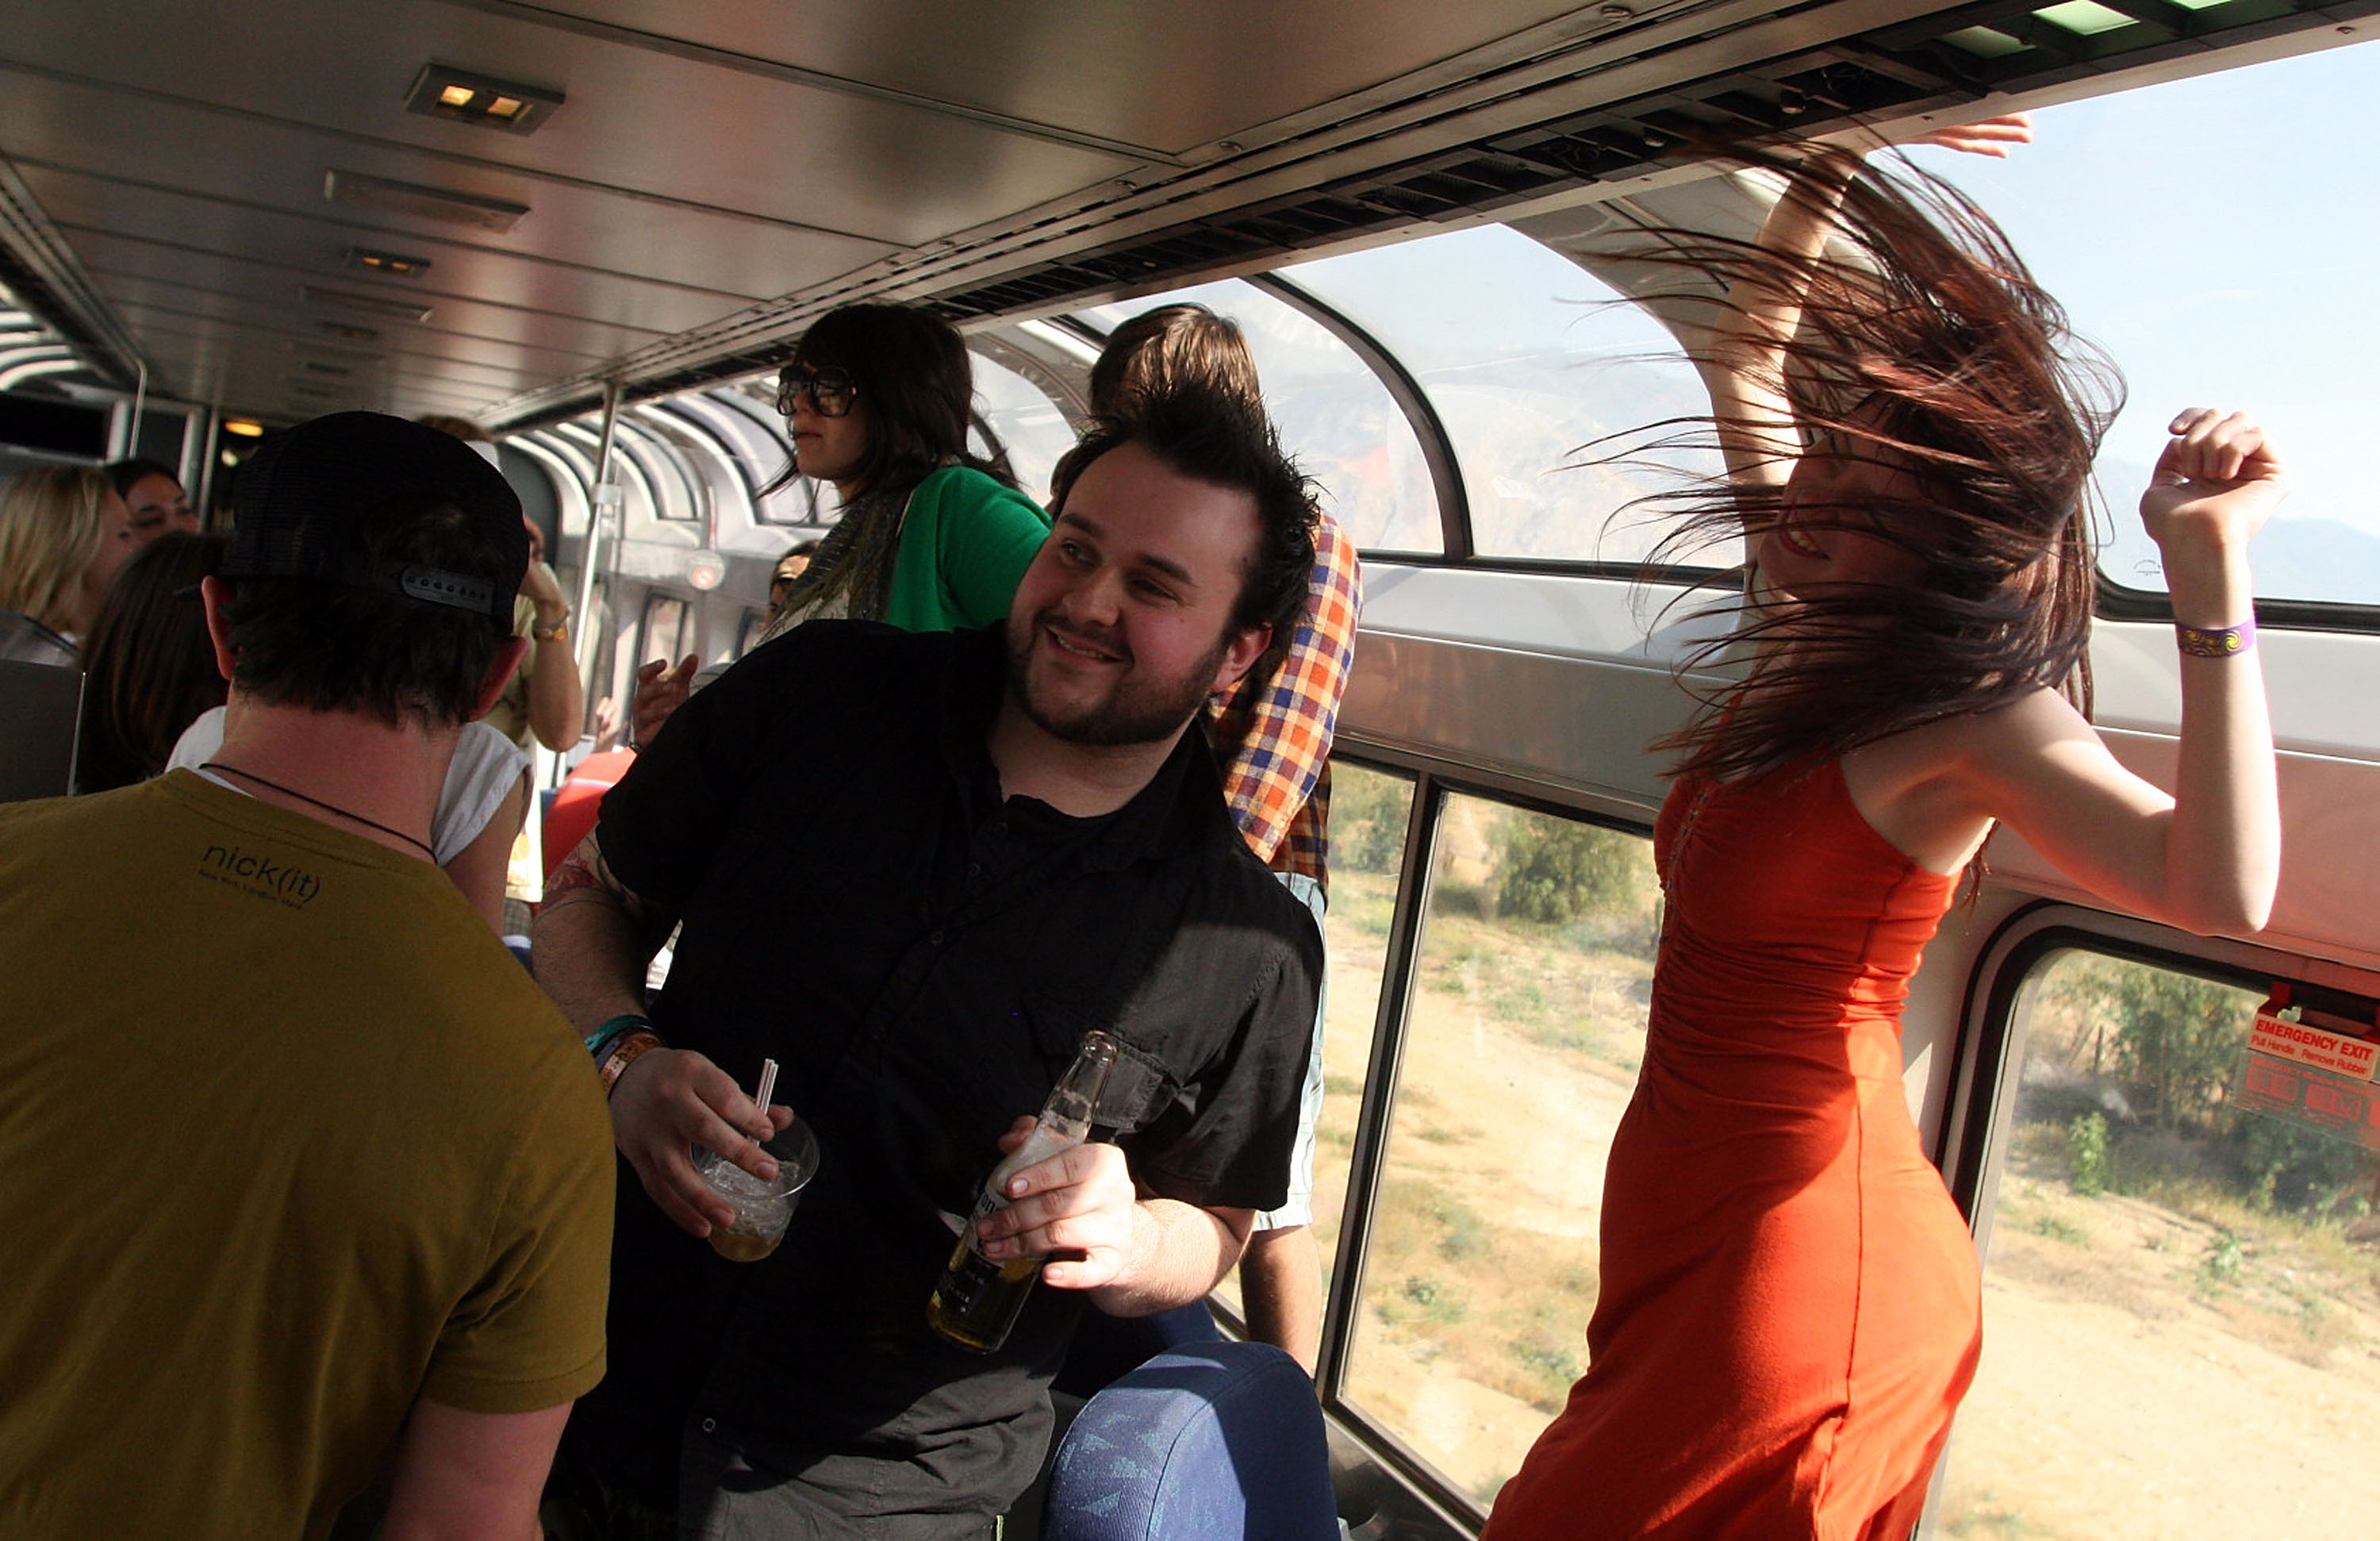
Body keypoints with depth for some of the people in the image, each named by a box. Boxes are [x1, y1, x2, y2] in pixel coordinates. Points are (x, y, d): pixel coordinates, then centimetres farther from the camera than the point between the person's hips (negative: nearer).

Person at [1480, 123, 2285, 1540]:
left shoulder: (1978, 721, -17)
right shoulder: (1822, 638, 6)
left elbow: (2222, 892, -36)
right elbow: (1746, 359, 17)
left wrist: (2211, 565, -36)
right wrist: (1831, 179, 11)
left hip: (1799, 1254, -8)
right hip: (1693, 1217, 8)